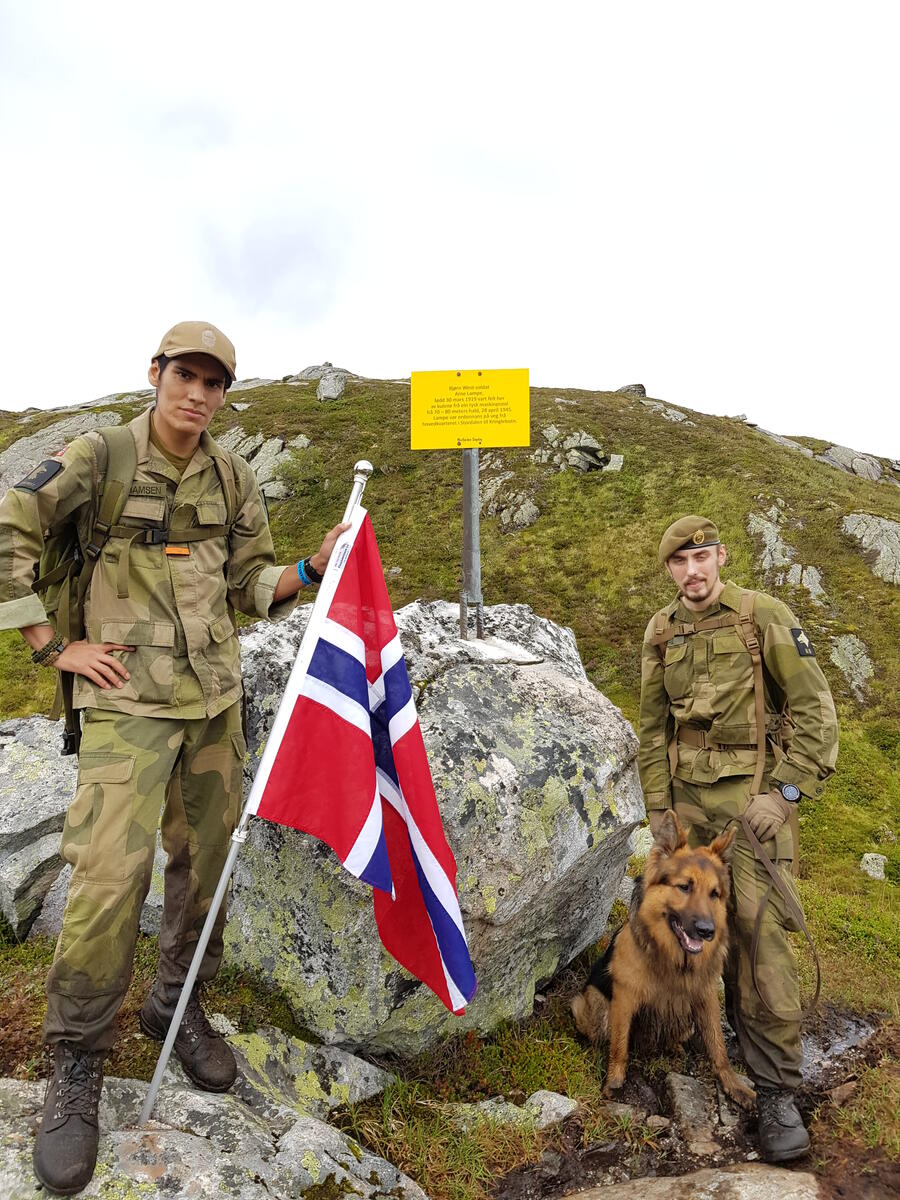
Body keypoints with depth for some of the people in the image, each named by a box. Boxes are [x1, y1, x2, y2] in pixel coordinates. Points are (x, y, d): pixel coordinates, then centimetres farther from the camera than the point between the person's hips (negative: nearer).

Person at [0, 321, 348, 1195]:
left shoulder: (234, 477, 8)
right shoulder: (99, 457, -5)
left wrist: (311, 568, -7)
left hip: (215, 696, 5)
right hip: (127, 698, -4)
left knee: (207, 860, 11)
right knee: (110, 877, -10)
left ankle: (177, 1005, 34)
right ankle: (76, 1065, 11)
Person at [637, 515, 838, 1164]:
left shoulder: (766, 616, -6)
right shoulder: (660, 632, 7)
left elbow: (815, 708, -6)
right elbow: (652, 726, 13)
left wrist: (785, 793, -12)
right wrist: (657, 805, 9)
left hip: (754, 794, -4)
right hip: (688, 798, 4)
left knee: (760, 929, -6)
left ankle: (777, 1089, 4)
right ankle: (732, 1018, 33)